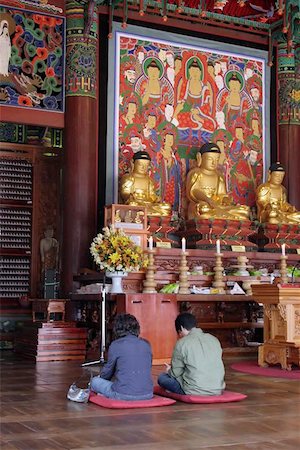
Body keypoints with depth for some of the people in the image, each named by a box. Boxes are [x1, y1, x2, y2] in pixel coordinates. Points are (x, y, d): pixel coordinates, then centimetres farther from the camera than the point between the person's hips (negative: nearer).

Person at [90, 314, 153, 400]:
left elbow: (108, 371, 8)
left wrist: (100, 377, 33)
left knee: (94, 381, 17)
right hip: (147, 395, 4)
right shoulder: (146, 344, 8)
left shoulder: (115, 345, -4)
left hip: (124, 395, -4)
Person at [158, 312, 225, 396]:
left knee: (162, 378, 13)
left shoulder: (182, 343, -8)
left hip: (195, 391, -5)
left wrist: (170, 371, 23)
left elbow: (176, 373, -2)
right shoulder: (214, 340, 7)